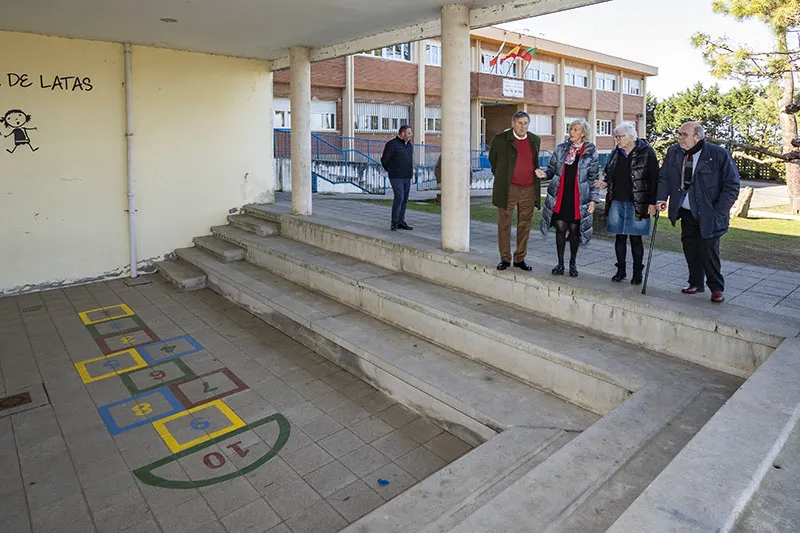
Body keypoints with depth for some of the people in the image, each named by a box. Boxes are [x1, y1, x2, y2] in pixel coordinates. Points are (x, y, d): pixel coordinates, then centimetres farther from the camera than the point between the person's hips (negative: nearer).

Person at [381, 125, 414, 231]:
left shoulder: (410, 145, 15)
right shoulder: (392, 144, -10)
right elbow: (384, 160, -8)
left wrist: (410, 171, 17)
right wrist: (391, 171, -3)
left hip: (407, 178, 7)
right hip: (396, 177, -7)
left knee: (404, 199, 7)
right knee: (399, 197, -15)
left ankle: (401, 222, 14)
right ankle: (394, 222, -7)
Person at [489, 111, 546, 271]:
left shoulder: (535, 140, 10)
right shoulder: (500, 139, -1)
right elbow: (492, 158, 12)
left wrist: (537, 171, 8)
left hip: (529, 189, 3)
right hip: (508, 188, -3)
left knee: (525, 225, 7)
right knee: (504, 225, 1)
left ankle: (520, 259, 17)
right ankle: (505, 258, 12)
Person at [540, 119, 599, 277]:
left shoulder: (591, 153, 0)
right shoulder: (561, 148, 7)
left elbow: (593, 178, 1)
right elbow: (552, 169, 12)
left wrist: (593, 199, -3)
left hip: (578, 198, -2)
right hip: (560, 197, 2)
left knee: (574, 230, 6)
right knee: (560, 229, 2)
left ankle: (573, 263, 22)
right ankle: (560, 263, 14)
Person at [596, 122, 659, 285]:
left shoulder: (646, 152, -5)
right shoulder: (616, 153, 10)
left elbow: (654, 179, -6)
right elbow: (608, 173, 22)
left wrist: (652, 203, -10)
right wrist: (605, 182, -1)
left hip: (637, 204, -4)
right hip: (616, 202, 5)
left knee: (636, 238, 2)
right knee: (620, 237, 9)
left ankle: (637, 272, 15)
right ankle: (621, 270, 20)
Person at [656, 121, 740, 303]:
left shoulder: (719, 155, -12)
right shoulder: (674, 152, 2)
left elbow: (731, 186, -9)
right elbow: (664, 177, 10)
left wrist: (718, 213, -14)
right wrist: (662, 198, -7)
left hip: (708, 215, -5)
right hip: (686, 213, 5)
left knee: (708, 251, -4)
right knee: (690, 249, 10)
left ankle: (717, 288, 14)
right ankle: (696, 283, 27)